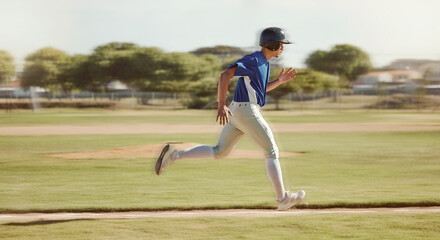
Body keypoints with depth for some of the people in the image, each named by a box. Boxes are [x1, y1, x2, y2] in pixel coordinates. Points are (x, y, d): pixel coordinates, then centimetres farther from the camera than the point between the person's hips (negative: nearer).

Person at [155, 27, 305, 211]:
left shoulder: (264, 63, 17)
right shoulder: (253, 60, -14)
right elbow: (225, 75, -24)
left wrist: (279, 81, 14)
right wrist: (221, 105, -27)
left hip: (235, 113, 10)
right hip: (246, 111, -10)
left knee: (219, 152, 12)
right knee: (272, 152, 0)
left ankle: (174, 155, 4)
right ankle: (283, 199, 6)